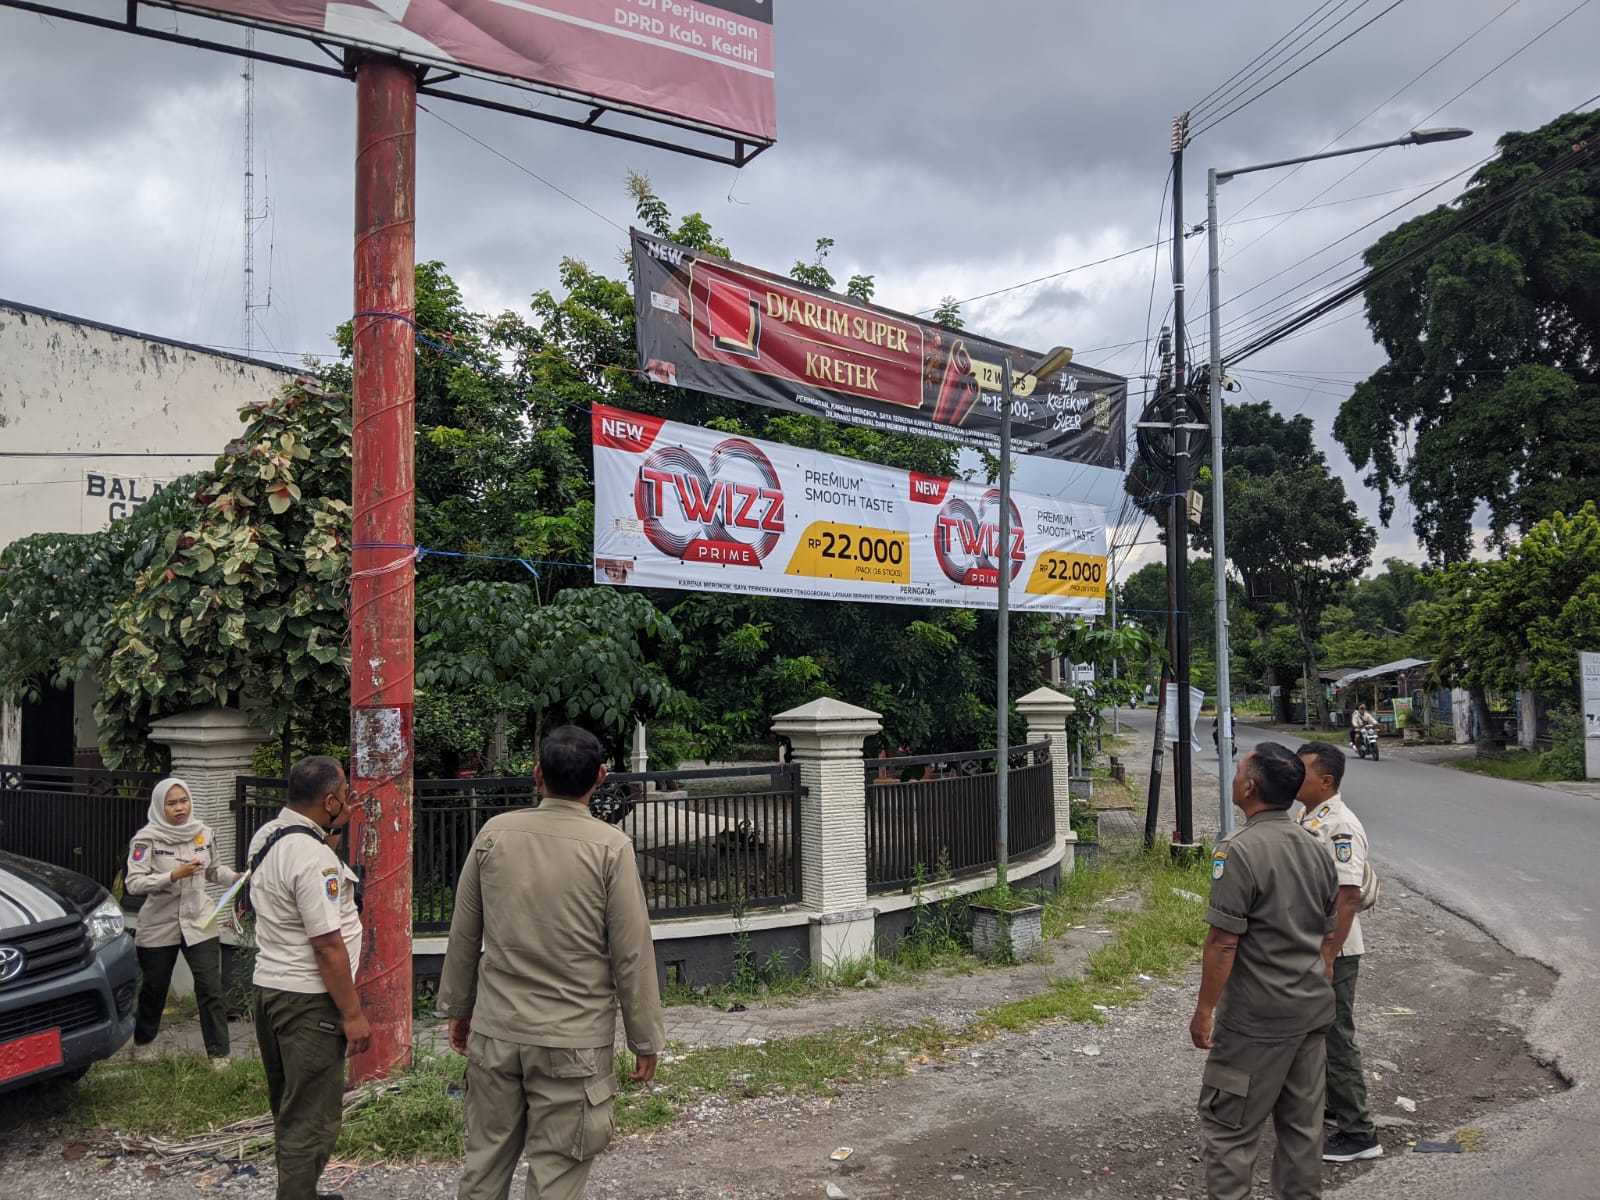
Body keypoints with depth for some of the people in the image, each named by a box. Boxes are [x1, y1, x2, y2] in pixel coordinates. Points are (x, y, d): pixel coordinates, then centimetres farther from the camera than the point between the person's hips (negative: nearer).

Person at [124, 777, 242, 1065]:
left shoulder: (203, 833, 1)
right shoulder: (147, 838, -10)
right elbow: (133, 883, -18)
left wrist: (235, 877, -5)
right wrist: (173, 876, -27)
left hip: (199, 923, 2)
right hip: (159, 925, -2)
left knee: (211, 989, -5)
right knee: (154, 988, 16)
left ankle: (219, 1055, 2)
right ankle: (142, 1042, 41)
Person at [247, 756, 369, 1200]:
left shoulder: (265, 836, 6)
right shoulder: (313, 857, -22)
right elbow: (327, 945, -23)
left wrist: (330, 835, 9)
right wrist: (353, 1014, -17)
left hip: (269, 985, 10)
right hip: (308, 1000, -10)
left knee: (289, 1109, 21)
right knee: (313, 1118, -1)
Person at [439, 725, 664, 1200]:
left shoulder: (495, 832, -2)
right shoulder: (610, 848, -12)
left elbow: (464, 934, 7)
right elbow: (632, 954, -9)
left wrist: (458, 1007, 21)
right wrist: (646, 1038, 2)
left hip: (495, 1031, 3)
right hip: (572, 1041, -3)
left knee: (485, 1161, 16)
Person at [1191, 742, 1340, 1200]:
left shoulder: (1239, 852, -20)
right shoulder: (1315, 849, 6)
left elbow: (1223, 943, -20)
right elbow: (1327, 937, 13)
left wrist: (1204, 1011, -12)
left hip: (1256, 1021, -8)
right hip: (1312, 1012, 8)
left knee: (1228, 1127, 2)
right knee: (1303, 1124, 16)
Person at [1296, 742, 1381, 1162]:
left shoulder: (1340, 827, -21)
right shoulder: (1308, 819, 9)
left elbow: (1347, 898, -25)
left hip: (1332, 953, -9)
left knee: (1336, 1038, -1)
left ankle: (1358, 1133, 10)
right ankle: (1329, 1103, 37)